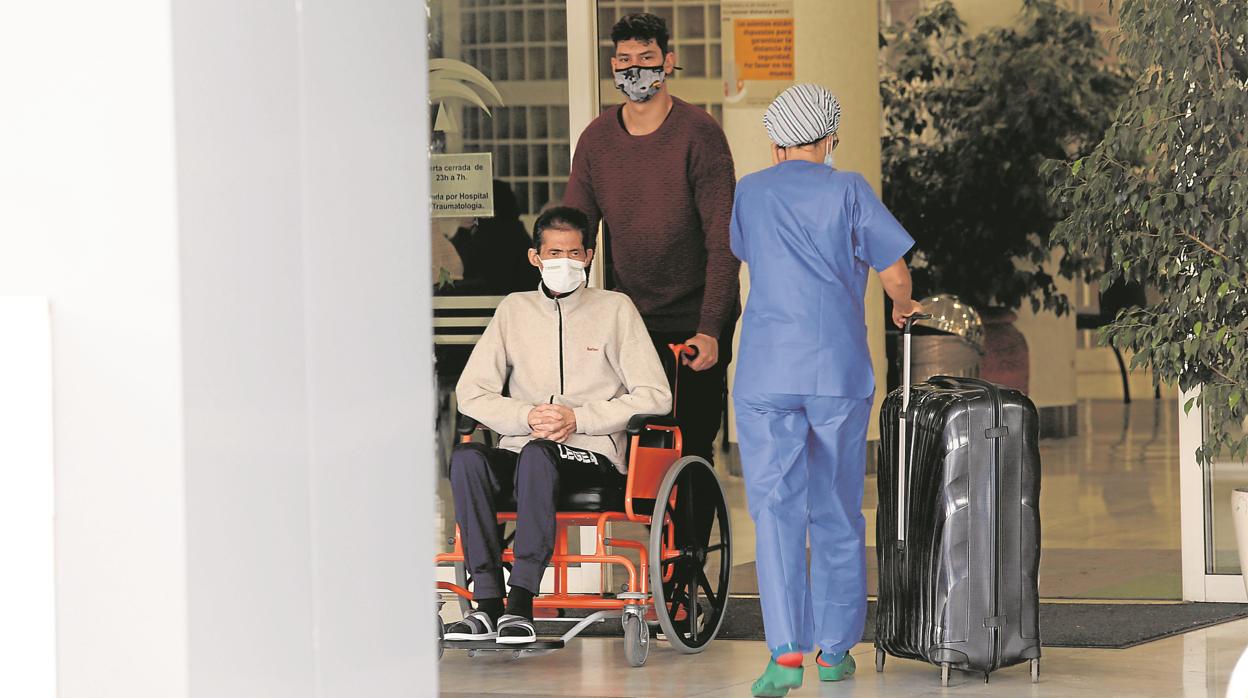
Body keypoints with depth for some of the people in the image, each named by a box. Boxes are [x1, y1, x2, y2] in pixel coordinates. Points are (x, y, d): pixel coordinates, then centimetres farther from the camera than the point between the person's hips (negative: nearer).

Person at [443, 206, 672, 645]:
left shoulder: (616, 309, 9)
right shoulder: (515, 310, 16)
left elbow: (654, 396, 1)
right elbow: (470, 393, 10)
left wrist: (578, 418, -9)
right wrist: (528, 416, -8)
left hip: (596, 458, -3)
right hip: (519, 454, 3)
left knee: (536, 455, -37)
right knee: (466, 457, -30)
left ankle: (521, 605, -40)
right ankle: (487, 604, -33)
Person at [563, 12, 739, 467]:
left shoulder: (699, 134, -11)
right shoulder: (597, 139, 2)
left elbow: (723, 243, -14)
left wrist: (710, 330, -22)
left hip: (697, 326, -4)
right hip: (630, 322, 4)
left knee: (692, 445, -2)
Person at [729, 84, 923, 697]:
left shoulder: (750, 193, 10)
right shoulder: (847, 190, 3)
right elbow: (895, 274, 1)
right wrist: (903, 309, 22)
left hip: (766, 375, 0)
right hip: (839, 371, 0)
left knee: (775, 508, -6)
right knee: (838, 512, 11)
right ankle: (835, 648, 16)